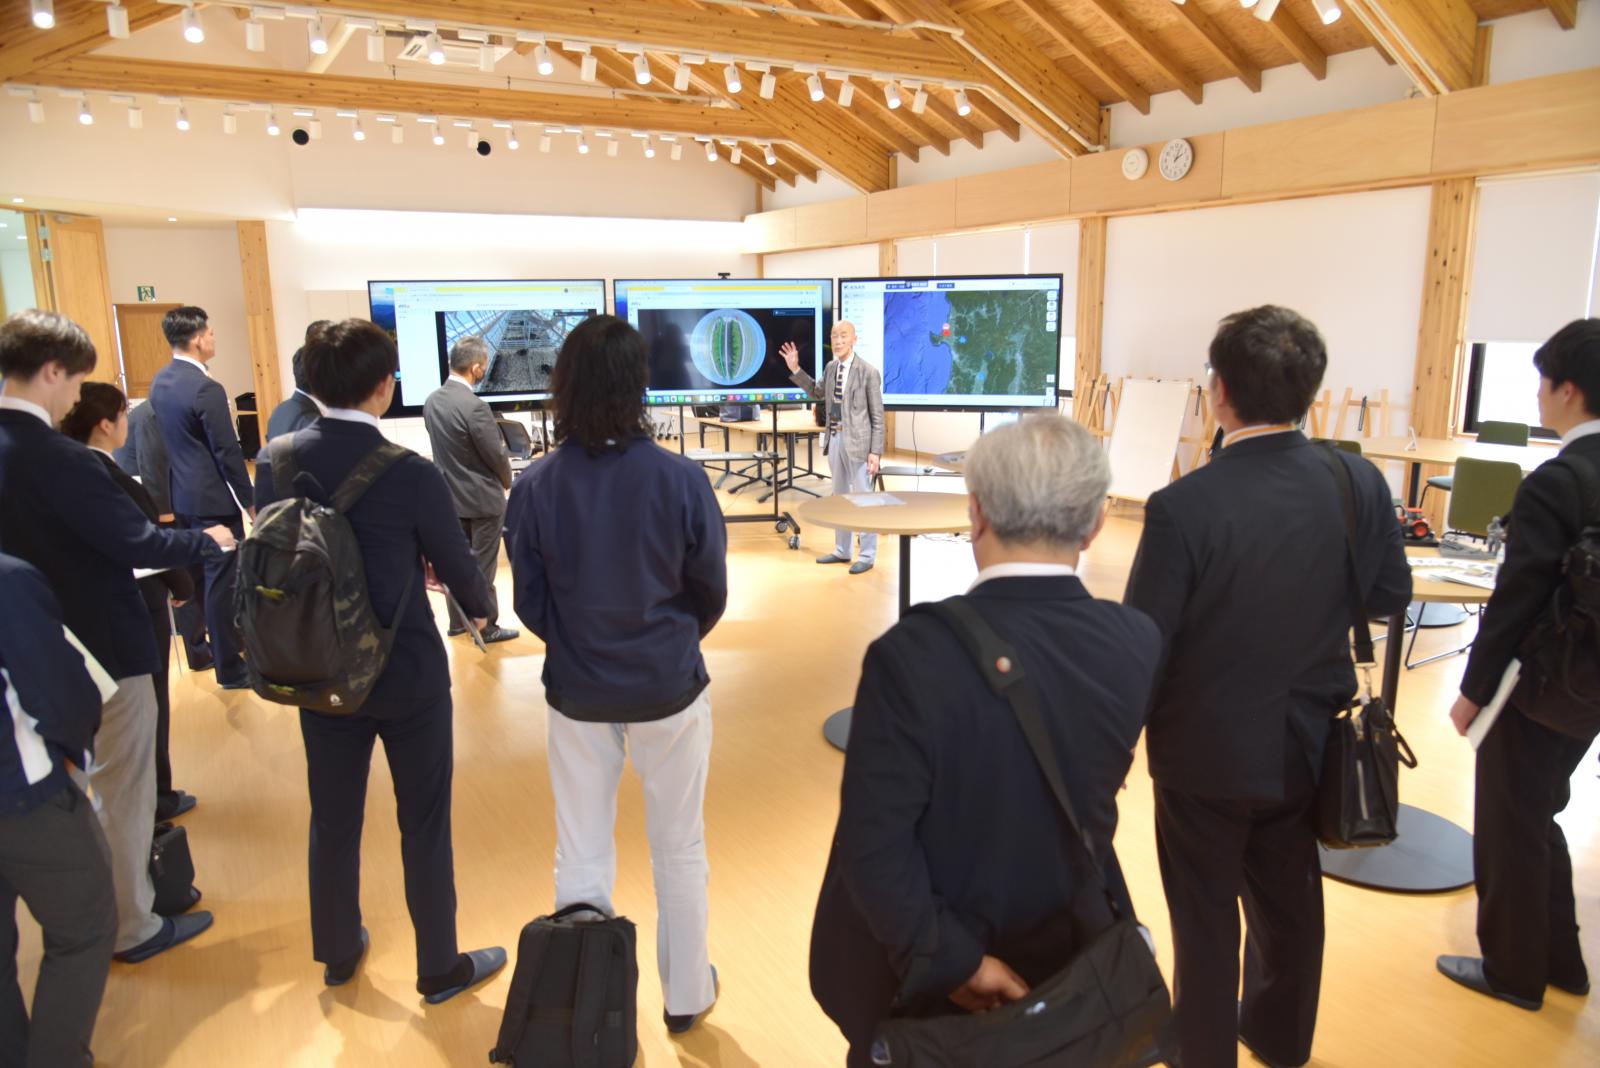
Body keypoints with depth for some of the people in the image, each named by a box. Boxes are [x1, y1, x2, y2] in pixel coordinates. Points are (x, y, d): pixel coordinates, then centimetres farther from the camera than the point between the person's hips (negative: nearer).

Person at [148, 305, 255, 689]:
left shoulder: (160, 381, 7)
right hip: (213, 499, -9)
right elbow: (228, 452, -18)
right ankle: (230, 668, 5)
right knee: (222, 581, -2)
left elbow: (170, 438, 15)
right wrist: (249, 500, -9)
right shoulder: (206, 389, -20)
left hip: (181, 495, 9)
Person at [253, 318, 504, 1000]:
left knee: (332, 817, 20)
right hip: (408, 675, -4)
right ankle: (440, 968, 27)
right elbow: (456, 566, -8)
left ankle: (337, 952, 40)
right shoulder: (410, 474, -20)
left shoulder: (274, 462, -7)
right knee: (424, 823, 11)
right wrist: (480, 606, 13)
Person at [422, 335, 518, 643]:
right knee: (483, 567, 4)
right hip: (482, 499, -7)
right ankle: (487, 627, 14)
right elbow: (497, 455, -17)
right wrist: (506, 481, 3)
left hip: (450, 495, 7)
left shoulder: (431, 401, 0)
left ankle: (458, 621, 28)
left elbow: (444, 447, 9)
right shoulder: (474, 406, -24)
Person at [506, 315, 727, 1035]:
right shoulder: (680, 480, -17)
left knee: (581, 858, 17)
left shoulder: (534, 488, -13)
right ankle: (686, 995, 37)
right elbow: (711, 596, -6)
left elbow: (530, 605, -4)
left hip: (576, 696, 1)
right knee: (679, 851, 18)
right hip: (670, 690, -1)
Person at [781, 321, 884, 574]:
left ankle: (867, 555, 11)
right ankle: (841, 551, 28)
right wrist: (795, 370, 16)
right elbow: (819, 393, 26)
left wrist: (875, 452, -15)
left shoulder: (868, 372, -11)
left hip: (857, 442, -7)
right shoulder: (830, 367, 7)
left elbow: (877, 416, -10)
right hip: (834, 439, 7)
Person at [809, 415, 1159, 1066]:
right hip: (1066, 961, 4)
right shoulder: (1137, 643, -17)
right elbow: (1092, 786, 0)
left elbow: (874, 846, -28)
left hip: (920, 967, -3)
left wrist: (951, 962, -16)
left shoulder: (914, 652, -32)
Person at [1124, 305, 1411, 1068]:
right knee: (1289, 902, 26)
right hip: (1307, 742, 5)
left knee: (1206, 920, 15)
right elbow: (1389, 596, 2)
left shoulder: (1184, 506, -28)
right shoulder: (1359, 482, -13)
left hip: (1206, 748, -5)